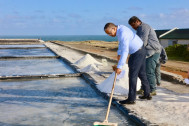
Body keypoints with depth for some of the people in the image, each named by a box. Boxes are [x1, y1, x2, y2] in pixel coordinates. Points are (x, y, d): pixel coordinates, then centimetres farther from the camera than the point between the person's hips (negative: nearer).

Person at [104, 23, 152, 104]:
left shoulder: (123, 33, -28)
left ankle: (131, 99, -1)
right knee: (141, 73, 17)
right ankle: (147, 94, 27)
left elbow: (125, 51, -33)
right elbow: (121, 43, 23)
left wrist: (119, 67, -33)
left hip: (137, 53, -10)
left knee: (132, 76, -6)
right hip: (140, 51, 10)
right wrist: (119, 53, 12)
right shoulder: (120, 28, 5)